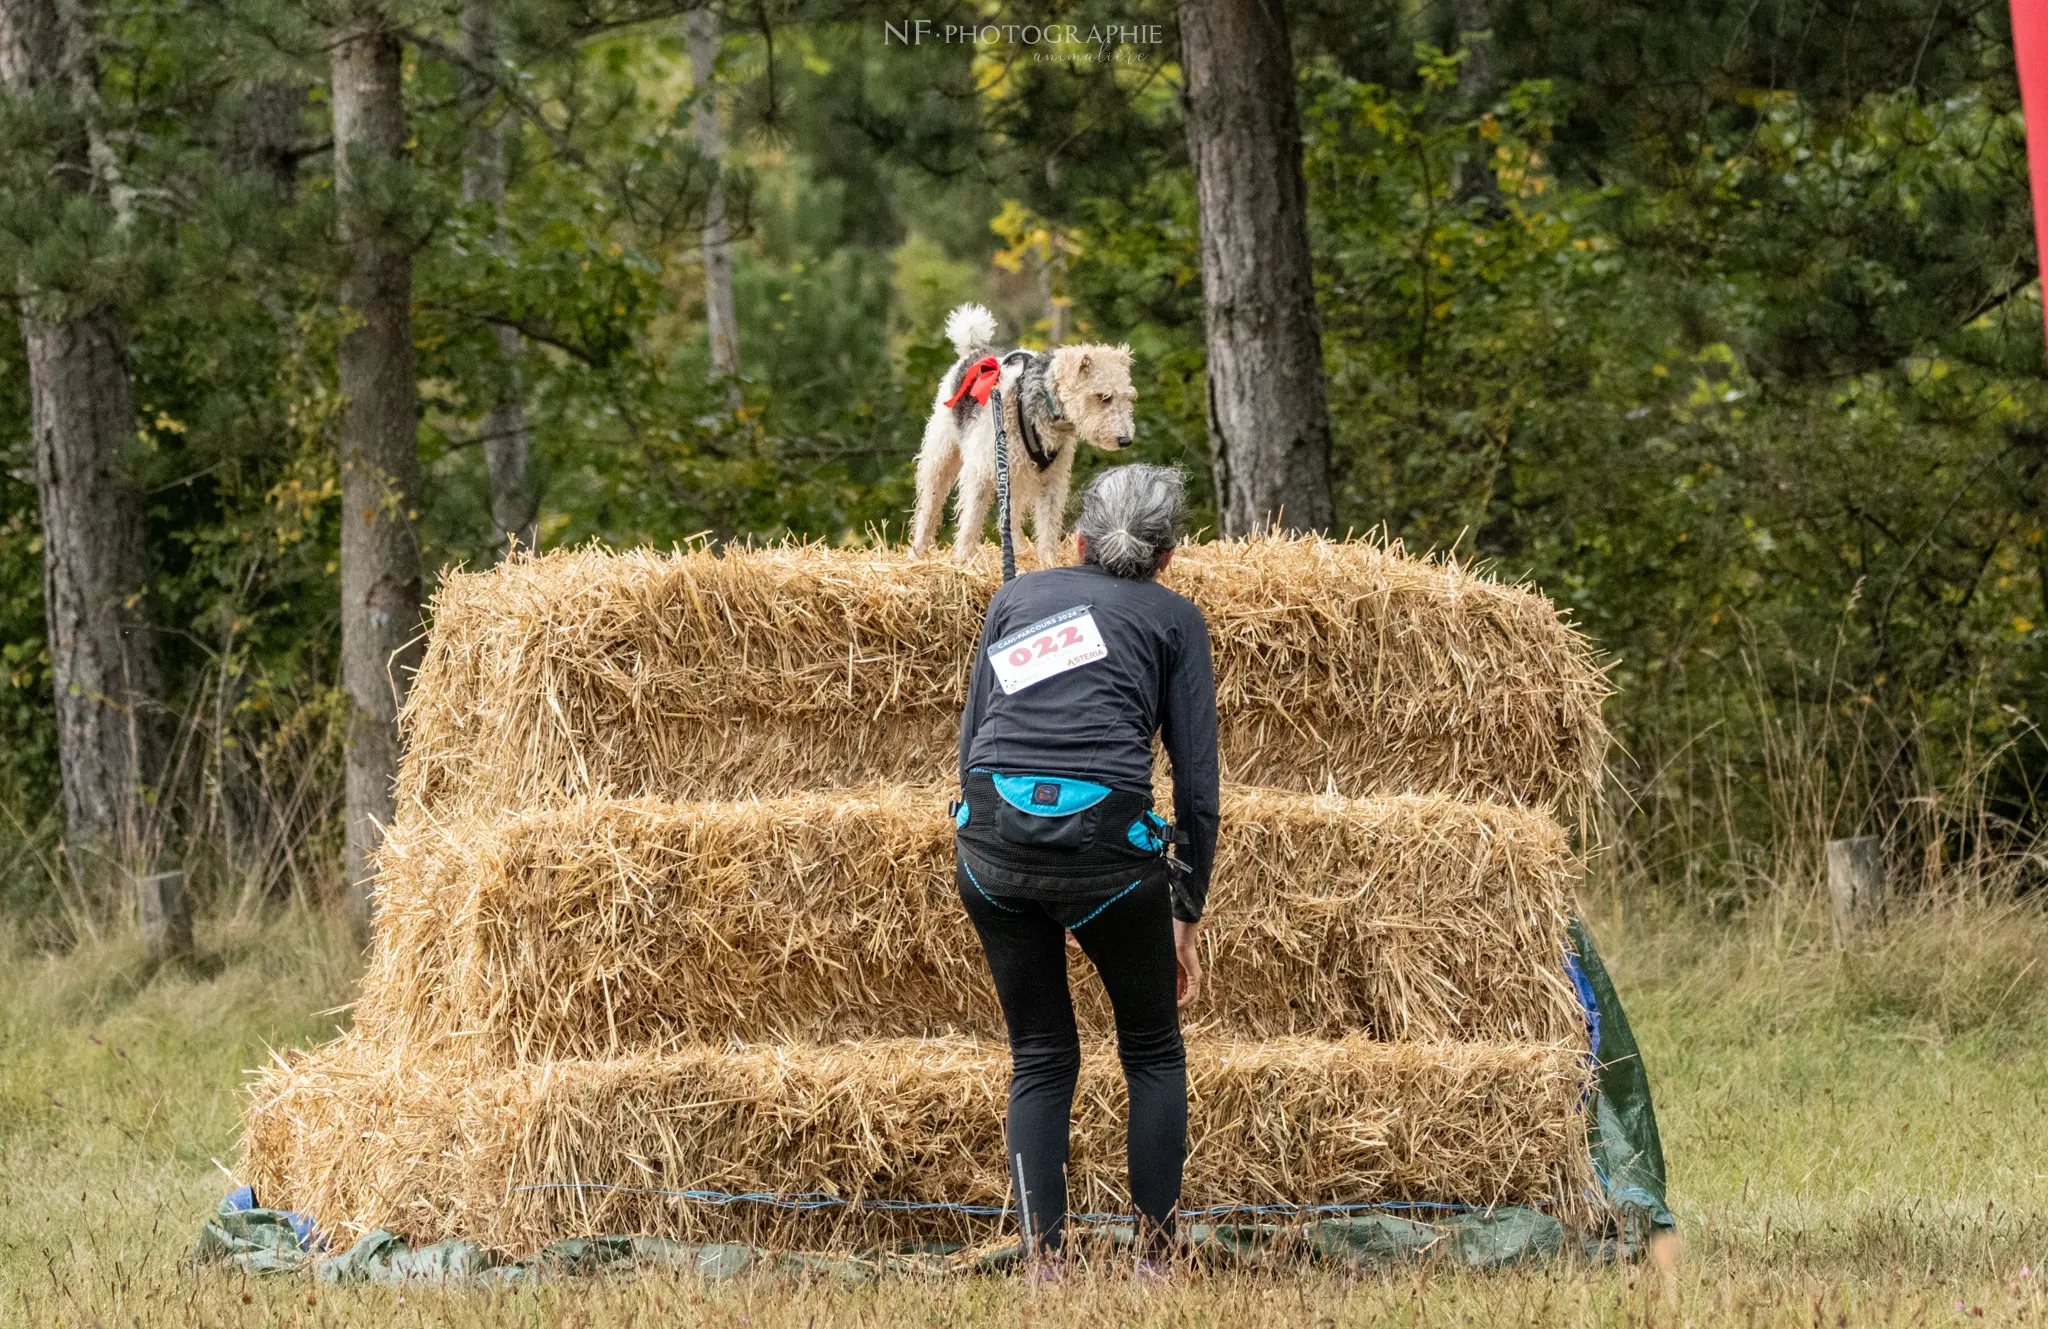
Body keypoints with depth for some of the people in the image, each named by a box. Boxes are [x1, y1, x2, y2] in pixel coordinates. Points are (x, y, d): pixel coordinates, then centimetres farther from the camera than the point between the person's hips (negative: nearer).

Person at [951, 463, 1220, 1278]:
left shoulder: (1019, 597, 24)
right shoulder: (1173, 620, 16)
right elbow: (1196, 783, 10)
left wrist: (1009, 868, 24)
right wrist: (1187, 915, 17)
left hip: (991, 838, 2)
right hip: (1105, 837, -2)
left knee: (1040, 1057, 17)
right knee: (1152, 1051, 19)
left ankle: (1043, 1270, 7)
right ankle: (1153, 1265, 14)